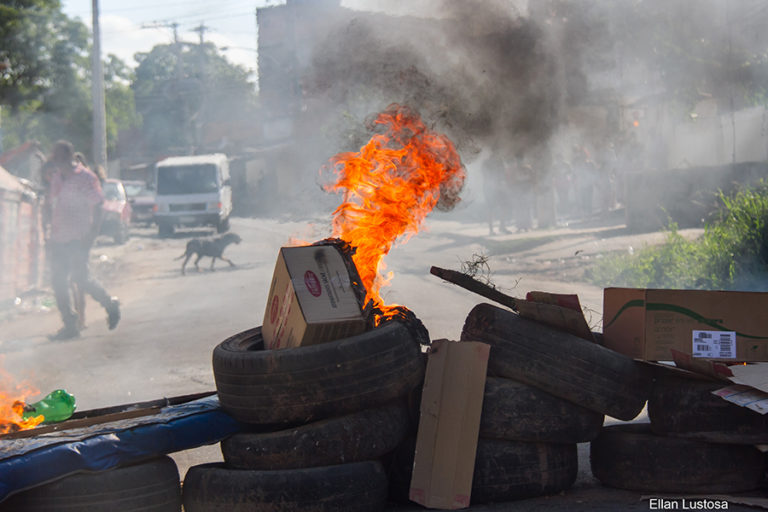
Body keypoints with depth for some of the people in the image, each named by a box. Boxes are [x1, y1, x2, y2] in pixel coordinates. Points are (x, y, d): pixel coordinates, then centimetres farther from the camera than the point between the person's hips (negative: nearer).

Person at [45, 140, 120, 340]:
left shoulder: (85, 178, -8)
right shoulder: (56, 177, 13)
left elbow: (97, 209, -9)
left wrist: (90, 237, -17)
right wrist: (51, 236, 15)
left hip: (77, 239, -7)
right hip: (58, 239, 7)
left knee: (80, 277, -10)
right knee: (58, 281, 3)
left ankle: (111, 304, 14)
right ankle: (70, 326, 9)